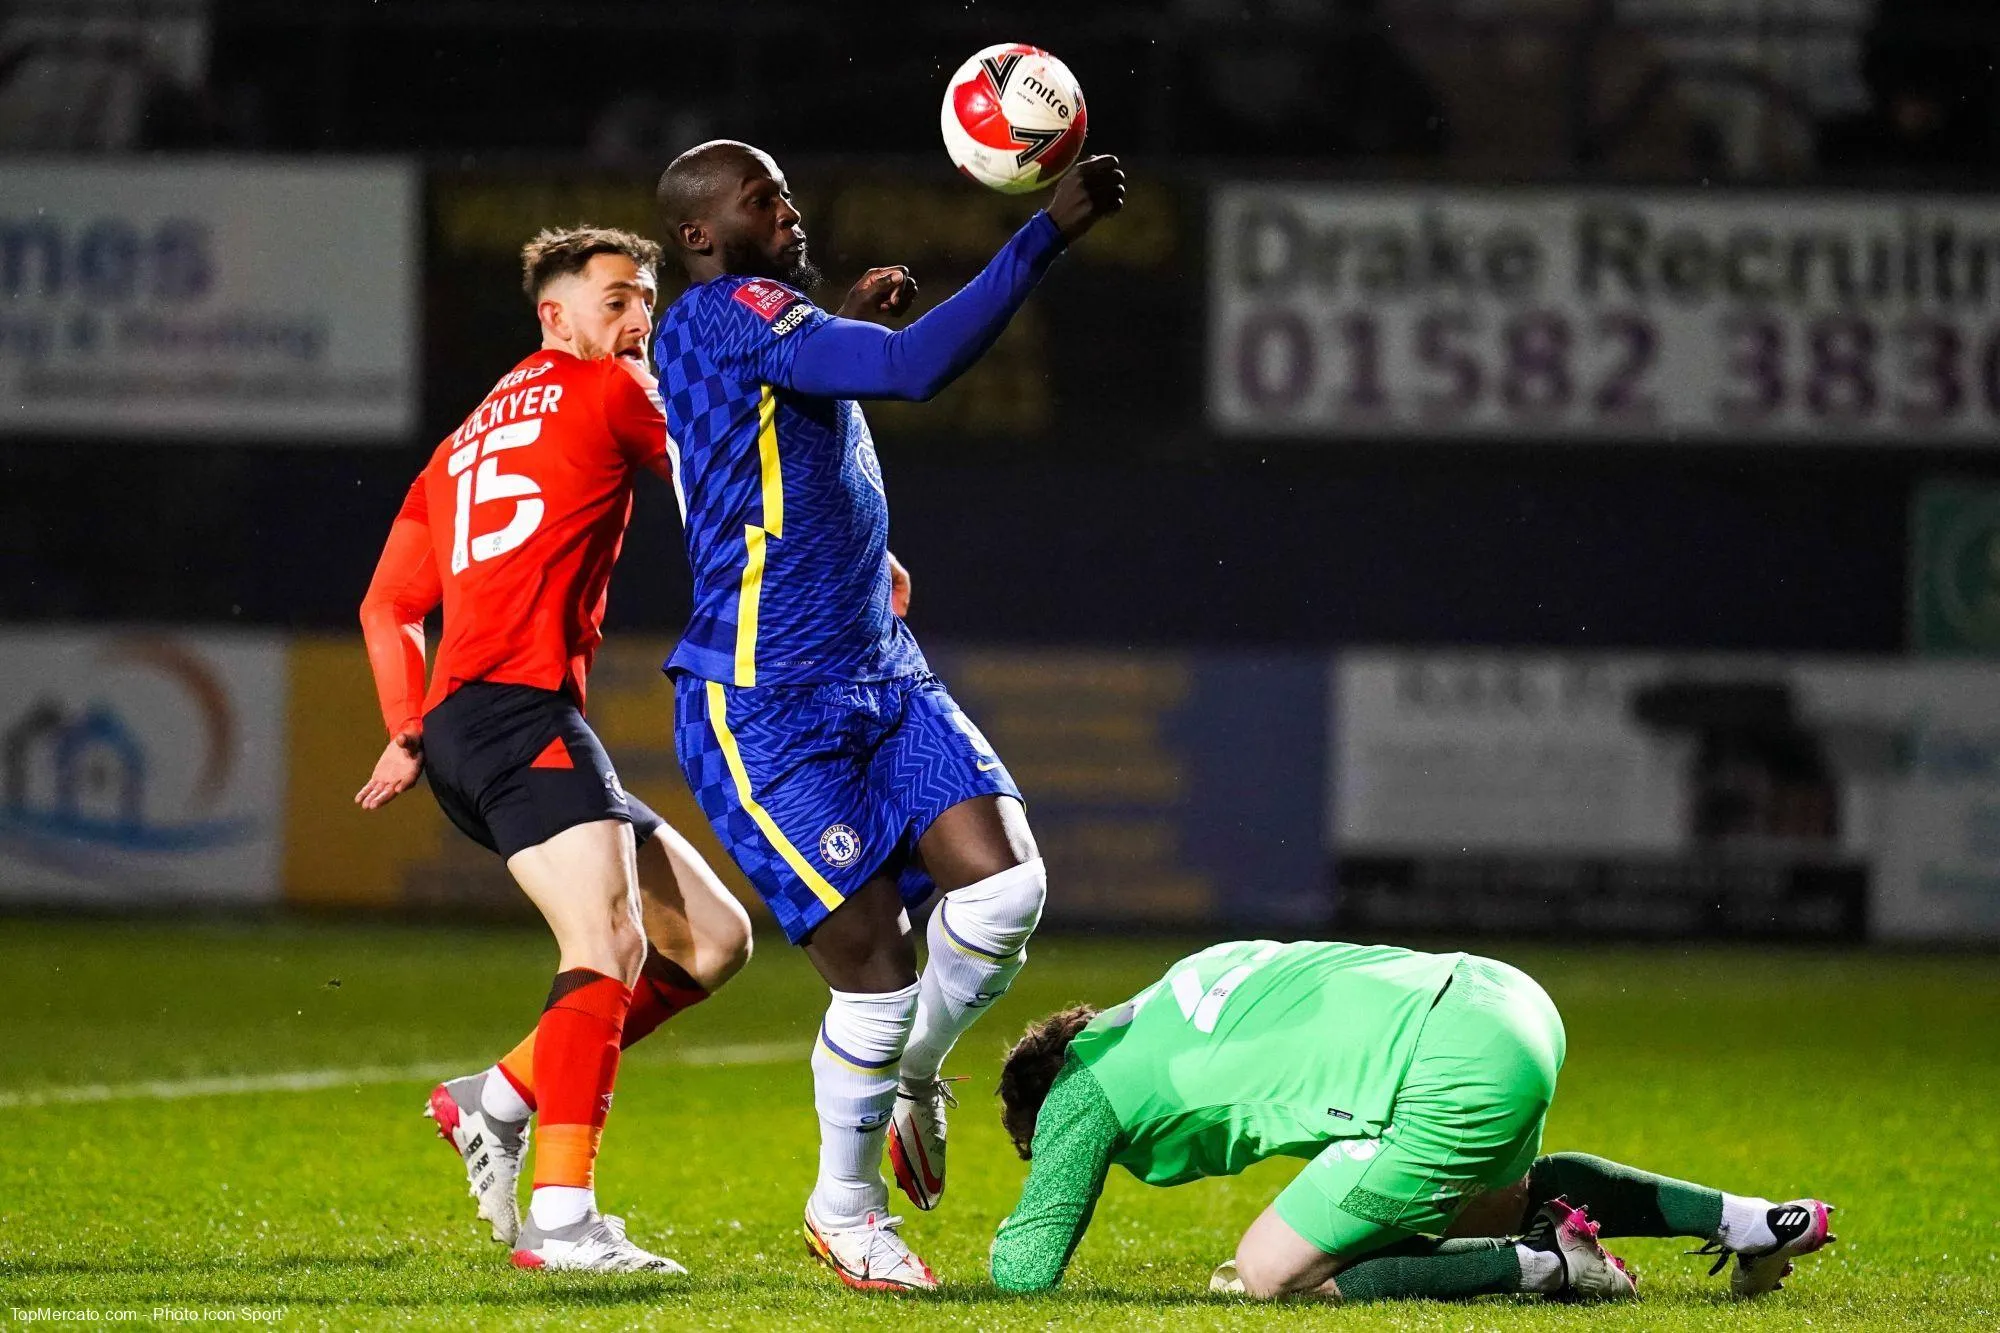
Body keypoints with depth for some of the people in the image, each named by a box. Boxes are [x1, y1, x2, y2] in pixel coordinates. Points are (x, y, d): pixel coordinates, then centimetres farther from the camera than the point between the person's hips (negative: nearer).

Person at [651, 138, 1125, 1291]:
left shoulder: (763, 332, 16)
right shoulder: (723, 316, -15)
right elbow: (919, 367, -28)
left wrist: (844, 323, 29)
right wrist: (1049, 235, -30)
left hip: (880, 677, 9)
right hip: (765, 709, -9)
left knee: (1007, 886, -10)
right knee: (876, 957, -9)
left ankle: (914, 1076, 17)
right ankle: (845, 1202, 14)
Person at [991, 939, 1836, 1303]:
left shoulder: (1084, 1094, 6)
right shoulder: (1189, 979, 27)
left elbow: (1022, 1272, 8)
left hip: (1458, 1075, -9)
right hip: (1506, 999, 9)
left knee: (1267, 1280, -2)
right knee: (1495, 1200, 38)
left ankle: (1543, 1263, -7)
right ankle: (1746, 1221, 27)